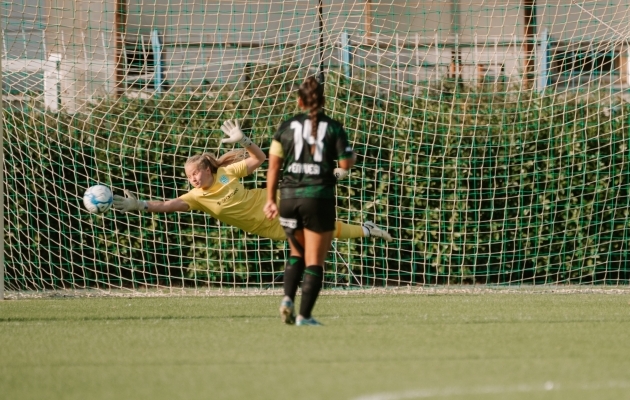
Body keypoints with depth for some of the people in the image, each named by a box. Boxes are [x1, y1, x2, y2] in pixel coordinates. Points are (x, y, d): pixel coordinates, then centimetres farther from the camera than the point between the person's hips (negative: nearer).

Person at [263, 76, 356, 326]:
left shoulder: (287, 127, 5)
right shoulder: (333, 128, -1)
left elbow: (274, 166, 3)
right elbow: (345, 164, -6)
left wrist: (271, 200, 9)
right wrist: (351, 158, 16)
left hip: (289, 196, 3)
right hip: (319, 197, -3)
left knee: (297, 253, 23)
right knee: (314, 261, 3)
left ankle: (288, 298, 2)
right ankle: (304, 315, -5)